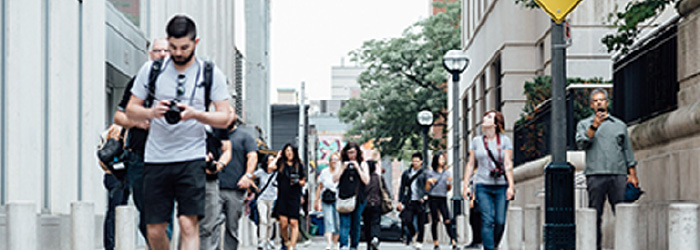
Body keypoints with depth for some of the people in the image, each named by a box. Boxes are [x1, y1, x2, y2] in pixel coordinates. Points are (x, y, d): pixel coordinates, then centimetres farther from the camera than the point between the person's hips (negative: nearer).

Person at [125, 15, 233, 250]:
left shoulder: (211, 74, 3)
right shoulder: (151, 70, 6)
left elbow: (224, 117, 1)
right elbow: (131, 110, 10)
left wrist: (195, 114, -17)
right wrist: (152, 112, -12)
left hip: (192, 158, -2)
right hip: (156, 158, 2)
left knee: (188, 223, -12)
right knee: (154, 230, 4)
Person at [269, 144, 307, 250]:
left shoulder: (299, 166, 12)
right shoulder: (281, 164, 12)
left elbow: (303, 182, 15)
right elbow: (271, 166, -9)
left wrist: (298, 182, -8)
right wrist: (277, 157, 6)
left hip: (294, 197, 0)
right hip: (282, 196, 0)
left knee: (294, 223, -9)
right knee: (283, 222, -8)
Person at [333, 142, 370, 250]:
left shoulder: (362, 164, 8)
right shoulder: (343, 164, 12)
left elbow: (366, 181, -1)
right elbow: (335, 179, 7)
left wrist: (357, 168, -7)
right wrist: (343, 168, -5)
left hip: (358, 199, 0)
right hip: (344, 197, 0)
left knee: (355, 224, 4)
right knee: (344, 223, -12)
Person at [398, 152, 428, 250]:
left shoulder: (424, 173, 1)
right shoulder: (406, 173, 11)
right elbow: (402, 187, 15)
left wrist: (425, 196, -14)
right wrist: (400, 201, 10)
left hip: (420, 202, -2)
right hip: (410, 201, 2)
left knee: (420, 223, 1)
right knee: (407, 220, -9)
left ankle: (419, 242, 15)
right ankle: (413, 234, 20)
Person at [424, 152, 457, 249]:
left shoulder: (447, 173, 12)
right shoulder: (430, 173, 5)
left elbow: (448, 189, 16)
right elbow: (427, 189, 7)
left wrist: (449, 183, -3)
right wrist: (429, 182, -12)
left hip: (443, 199, 1)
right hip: (433, 198, -1)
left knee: (447, 220, -9)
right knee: (435, 221, 0)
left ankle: (453, 242, -12)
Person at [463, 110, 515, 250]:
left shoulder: (505, 141, 4)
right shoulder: (476, 141, 10)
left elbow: (508, 165, -1)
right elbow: (470, 164, 12)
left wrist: (511, 186, -9)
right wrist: (466, 184, 5)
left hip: (501, 186, -1)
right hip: (483, 186, 1)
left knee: (500, 221, -3)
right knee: (487, 220, -10)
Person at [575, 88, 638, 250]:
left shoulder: (620, 125, 19)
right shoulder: (584, 124, 14)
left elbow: (628, 150, 18)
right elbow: (581, 143, -3)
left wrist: (632, 174, 10)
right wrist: (594, 127, -13)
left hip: (618, 175, 1)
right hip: (595, 175, -1)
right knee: (595, 214, -2)